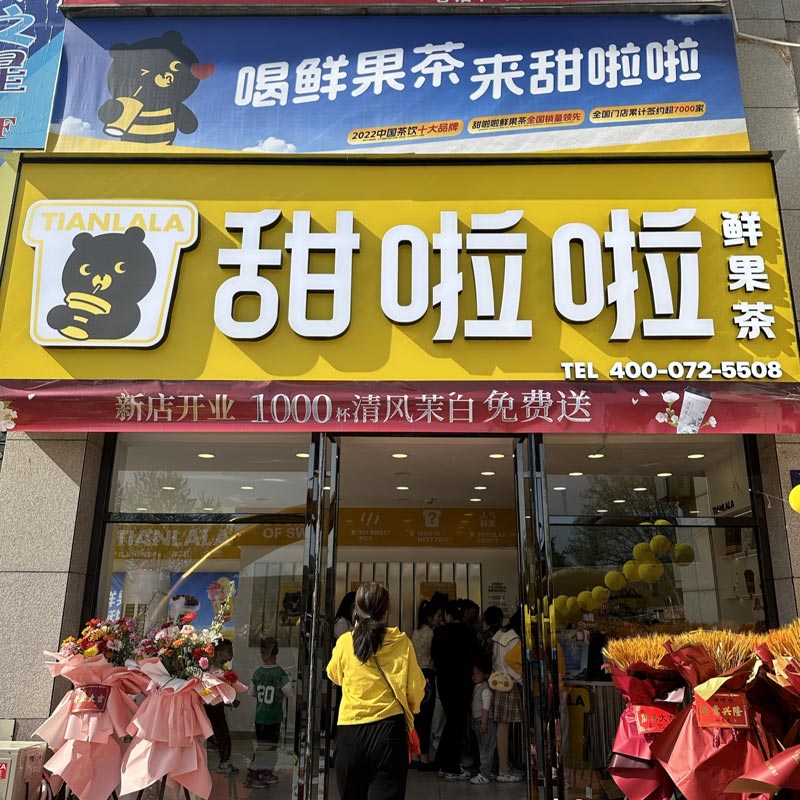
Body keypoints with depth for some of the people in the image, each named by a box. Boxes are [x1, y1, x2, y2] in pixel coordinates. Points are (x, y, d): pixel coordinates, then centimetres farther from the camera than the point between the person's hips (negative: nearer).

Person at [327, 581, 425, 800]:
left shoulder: (345, 642, -2)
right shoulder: (401, 642, -5)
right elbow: (415, 689, -2)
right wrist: (410, 709, 21)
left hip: (351, 731, 2)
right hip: (388, 728, -1)